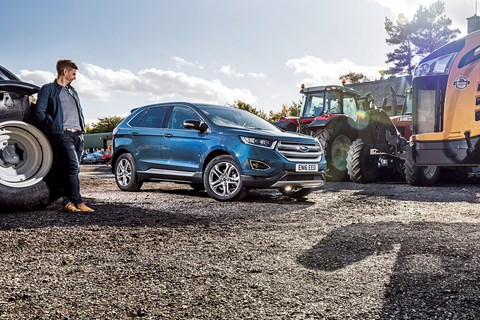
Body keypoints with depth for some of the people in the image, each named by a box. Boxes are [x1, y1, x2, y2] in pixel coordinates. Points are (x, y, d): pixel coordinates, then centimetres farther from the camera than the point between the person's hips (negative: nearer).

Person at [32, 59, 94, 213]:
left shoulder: (72, 91, 25)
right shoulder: (48, 89, 2)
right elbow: (39, 113, -6)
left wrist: (82, 127, 14)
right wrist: (56, 126, -8)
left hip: (78, 134, 7)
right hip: (63, 134, -7)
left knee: (72, 169, 5)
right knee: (73, 167, -17)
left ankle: (68, 201, 10)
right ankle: (78, 202, -16)